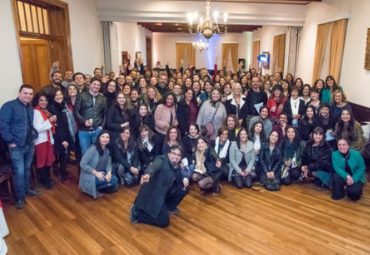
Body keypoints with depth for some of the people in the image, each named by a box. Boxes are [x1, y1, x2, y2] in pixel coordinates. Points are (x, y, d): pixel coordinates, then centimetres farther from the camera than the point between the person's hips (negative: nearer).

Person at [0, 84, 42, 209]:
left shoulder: (30, 108, 11)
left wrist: (34, 136, 3)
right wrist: (11, 141, -17)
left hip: (29, 144, 6)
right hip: (17, 146, -6)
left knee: (27, 169, 18)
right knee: (19, 171, -3)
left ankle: (27, 189, 35)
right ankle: (20, 197, 11)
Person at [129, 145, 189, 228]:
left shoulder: (176, 167, 7)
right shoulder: (162, 159, -17)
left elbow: (181, 176, 20)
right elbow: (154, 166, -38)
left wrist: (185, 178, -7)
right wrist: (148, 174, -62)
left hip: (163, 193, 9)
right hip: (152, 194, -9)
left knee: (183, 189, 6)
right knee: (164, 222, -12)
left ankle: (169, 207, 22)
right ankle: (136, 212, 1)